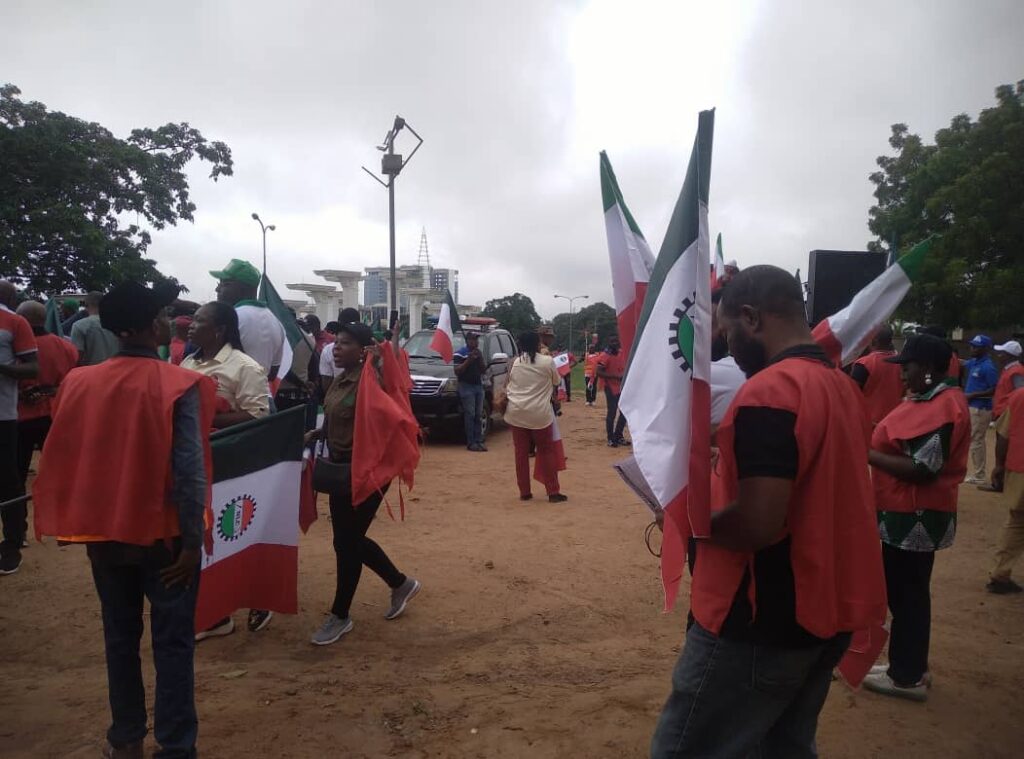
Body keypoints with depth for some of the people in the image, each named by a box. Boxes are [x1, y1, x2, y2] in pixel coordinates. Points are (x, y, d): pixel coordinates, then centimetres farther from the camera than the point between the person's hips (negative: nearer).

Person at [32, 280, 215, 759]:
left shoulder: (79, 383, -3)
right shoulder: (179, 386, -17)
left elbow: (61, 460, 2)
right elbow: (189, 473, -21)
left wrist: (74, 523, 14)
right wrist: (192, 541, -14)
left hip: (104, 531, 5)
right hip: (163, 534, -4)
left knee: (120, 636, 19)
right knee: (172, 642, 7)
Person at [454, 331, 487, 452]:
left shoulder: (479, 352, 15)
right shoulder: (460, 353, -7)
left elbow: (484, 369, 14)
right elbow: (457, 371, -12)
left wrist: (480, 359, -4)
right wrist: (469, 360, -20)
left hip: (479, 386, 7)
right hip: (466, 386, -7)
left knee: (479, 415, 5)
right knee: (470, 415, -9)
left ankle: (478, 441, 8)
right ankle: (470, 442, -7)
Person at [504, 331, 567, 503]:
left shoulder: (514, 363, 2)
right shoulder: (548, 361, -5)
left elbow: (508, 386, 10)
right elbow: (557, 382, 9)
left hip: (516, 413, 3)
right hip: (540, 413, -2)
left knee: (521, 453, 9)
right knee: (547, 452, 8)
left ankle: (524, 492, 14)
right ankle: (553, 492, 9)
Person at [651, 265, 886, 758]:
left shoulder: (769, 391, -21)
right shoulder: (842, 386, 9)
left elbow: (757, 524, -28)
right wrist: (726, 453, 15)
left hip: (765, 620, -9)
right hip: (828, 608, 9)